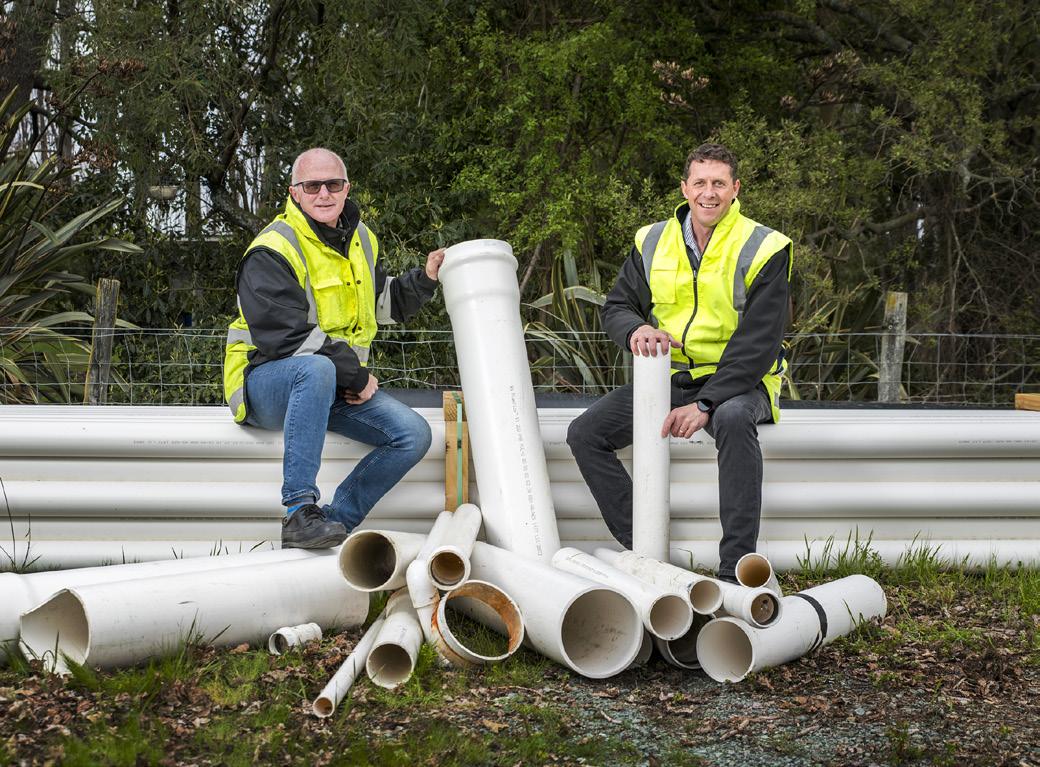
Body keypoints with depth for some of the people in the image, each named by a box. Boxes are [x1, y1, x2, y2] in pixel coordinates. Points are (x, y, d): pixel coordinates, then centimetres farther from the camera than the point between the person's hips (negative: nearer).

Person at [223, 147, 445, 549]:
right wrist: (356, 378, -19)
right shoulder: (272, 251, -14)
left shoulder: (359, 240, 12)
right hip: (266, 384, -7)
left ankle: (333, 523, -10)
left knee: (414, 435, -10)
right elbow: (286, 336, -23)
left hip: (336, 387, 7)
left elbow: (382, 304, 27)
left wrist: (424, 279, 8)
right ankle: (299, 512, -43)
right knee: (317, 369, -42)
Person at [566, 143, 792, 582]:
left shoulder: (764, 249, -10)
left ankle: (735, 569, -36)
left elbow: (759, 342, -17)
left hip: (738, 380, -5)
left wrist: (706, 405, -27)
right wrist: (636, 329, -19)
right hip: (669, 378, 5)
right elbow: (616, 307, 9)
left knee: (733, 419, -40)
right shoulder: (652, 242, 4)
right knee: (585, 434, -11)